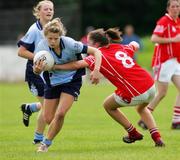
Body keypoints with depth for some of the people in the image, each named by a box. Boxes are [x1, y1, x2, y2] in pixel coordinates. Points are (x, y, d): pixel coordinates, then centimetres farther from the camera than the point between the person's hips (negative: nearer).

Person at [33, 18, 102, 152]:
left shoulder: (70, 44, -27)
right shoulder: (42, 46, -19)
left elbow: (96, 52, -22)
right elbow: (36, 70, -12)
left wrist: (96, 70, -36)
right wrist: (37, 69, -36)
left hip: (71, 80, -3)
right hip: (52, 82, 3)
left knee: (60, 114, -20)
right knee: (48, 119, 3)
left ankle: (46, 143, -1)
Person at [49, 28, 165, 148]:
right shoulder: (120, 48, 15)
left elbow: (77, 65, -16)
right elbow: (135, 45, 36)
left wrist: (54, 66, -12)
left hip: (134, 94, -6)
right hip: (151, 85, 6)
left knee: (108, 105, 24)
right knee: (142, 108, 39)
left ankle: (133, 133, 31)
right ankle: (157, 137, 22)